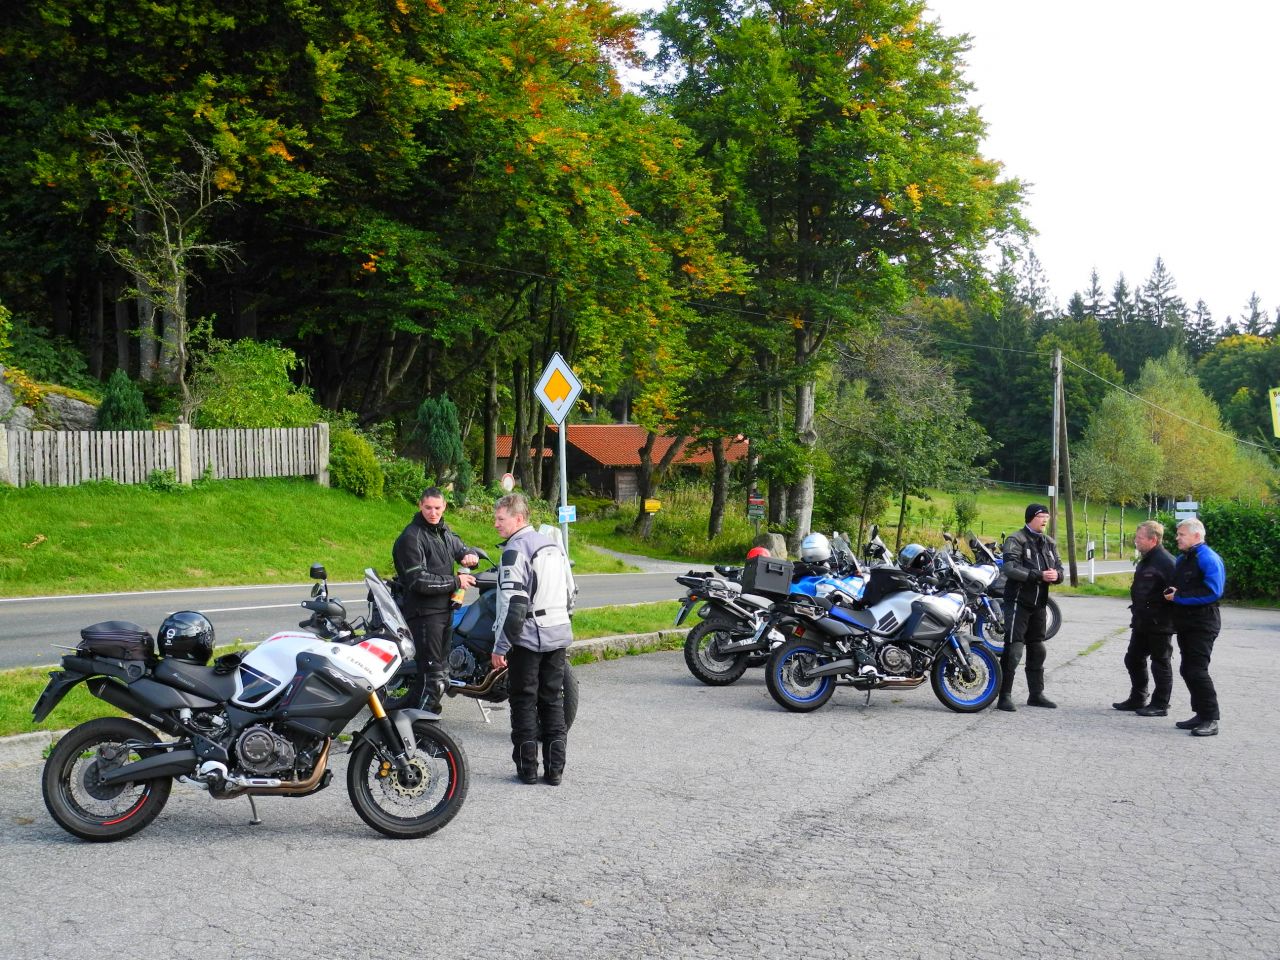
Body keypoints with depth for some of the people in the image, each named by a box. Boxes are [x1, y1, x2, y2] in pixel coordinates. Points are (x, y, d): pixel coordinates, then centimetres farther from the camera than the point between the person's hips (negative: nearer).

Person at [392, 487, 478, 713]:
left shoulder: (444, 531, 13)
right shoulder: (411, 537, -14)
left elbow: (460, 548, 29)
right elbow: (419, 581, -19)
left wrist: (470, 555, 3)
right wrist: (455, 582, -14)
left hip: (444, 608, 9)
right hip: (424, 612, -9)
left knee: (440, 669, 18)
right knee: (434, 674, -13)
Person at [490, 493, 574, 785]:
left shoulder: (515, 551, -13)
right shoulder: (553, 546, 13)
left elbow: (513, 605, -20)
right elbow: (569, 593, 20)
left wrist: (500, 647, -16)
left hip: (528, 639, -7)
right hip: (558, 637, 7)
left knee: (524, 702, 2)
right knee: (553, 701, 10)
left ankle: (527, 768, 5)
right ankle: (555, 769, 10)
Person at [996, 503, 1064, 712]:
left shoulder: (1049, 543, 14)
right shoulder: (1016, 540, -9)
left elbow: (1059, 568, 11)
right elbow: (1010, 569, -22)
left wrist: (1056, 575, -13)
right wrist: (1039, 575, -26)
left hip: (1039, 604, 8)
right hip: (1018, 601, -8)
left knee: (1037, 649, 15)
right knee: (1013, 649, -11)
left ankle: (1036, 693, 25)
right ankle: (1004, 696, -8)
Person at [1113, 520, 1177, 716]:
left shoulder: (1165, 562, -18)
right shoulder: (1145, 560, 13)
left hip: (1159, 625, -10)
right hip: (1142, 623, 10)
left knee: (1161, 663, 1)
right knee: (1133, 659, 15)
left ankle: (1160, 705, 10)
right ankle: (1137, 699, 27)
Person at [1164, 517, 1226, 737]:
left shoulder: (1208, 559, -14)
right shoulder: (1182, 559, 14)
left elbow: (1213, 592, -23)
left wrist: (1179, 597, -18)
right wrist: (1171, 592, 0)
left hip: (1202, 624, -9)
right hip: (1185, 623, 9)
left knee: (1197, 670, -11)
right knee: (1188, 670, 12)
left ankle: (1211, 720, -4)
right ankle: (1201, 715, 21)